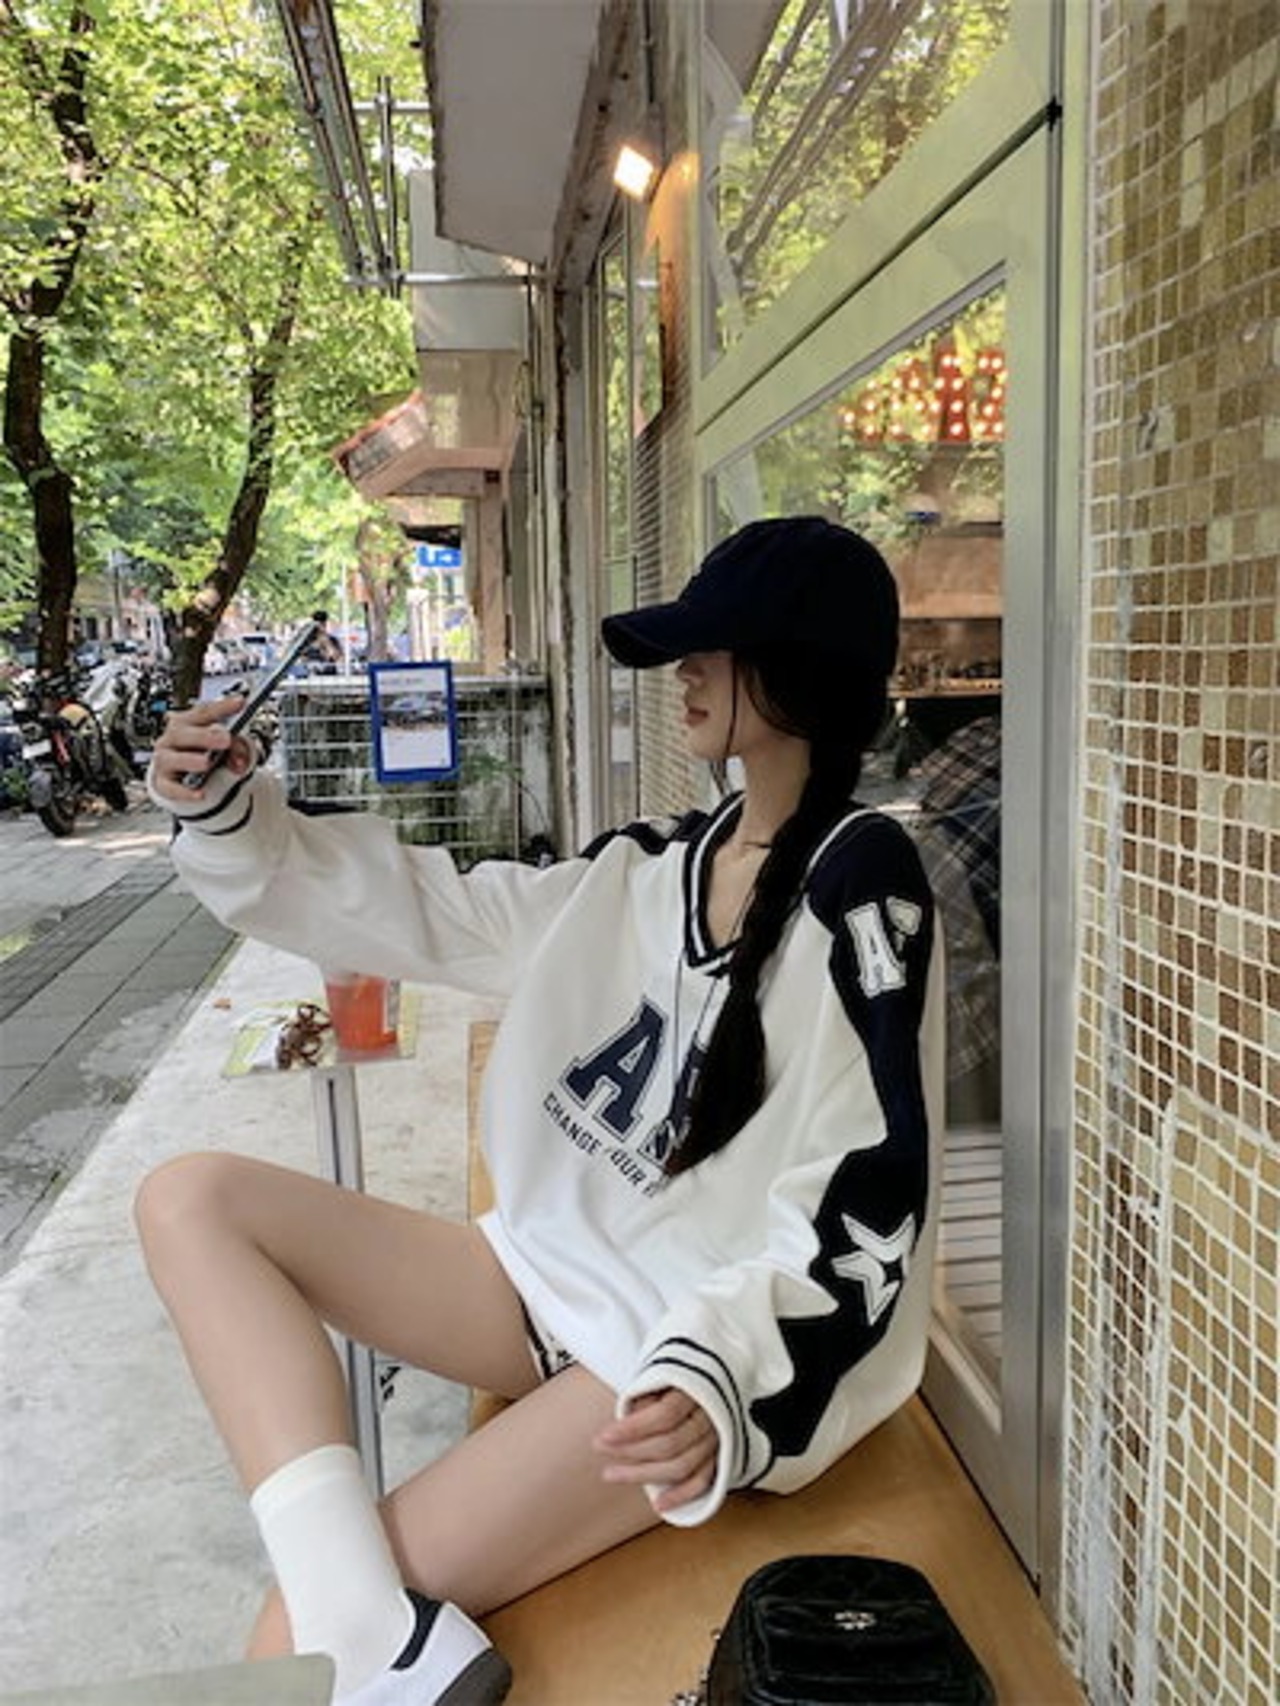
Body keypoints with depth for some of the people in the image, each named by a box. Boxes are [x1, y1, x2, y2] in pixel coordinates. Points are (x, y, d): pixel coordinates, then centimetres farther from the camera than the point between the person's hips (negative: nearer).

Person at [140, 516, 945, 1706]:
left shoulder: (859, 886, -15)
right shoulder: (661, 862, 7)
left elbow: (860, 1204, -18)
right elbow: (439, 916, 9)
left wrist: (717, 1373, -33)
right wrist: (226, 817, 0)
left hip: (707, 1340, -8)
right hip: (562, 1277, 9)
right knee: (192, 1199, -8)